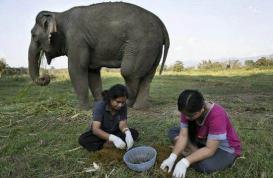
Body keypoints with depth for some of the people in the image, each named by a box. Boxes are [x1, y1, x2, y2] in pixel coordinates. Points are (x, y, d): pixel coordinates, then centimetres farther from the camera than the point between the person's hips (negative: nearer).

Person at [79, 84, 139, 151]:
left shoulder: (123, 106, -18)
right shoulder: (99, 106, -29)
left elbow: (122, 124, -18)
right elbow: (95, 129, -36)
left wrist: (127, 133, -42)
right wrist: (113, 138, -51)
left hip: (114, 132, 3)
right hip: (100, 133, -3)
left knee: (134, 133, -19)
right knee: (82, 139, -31)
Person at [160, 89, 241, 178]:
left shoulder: (217, 115, -35)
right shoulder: (187, 111, -17)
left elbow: (209, 149, -34)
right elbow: (183, 136, -18)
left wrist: (185, 162, -42)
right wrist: (172, 157, -30)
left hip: (225, 149, -6)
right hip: (203, 141, 6)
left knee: (206, 165, -37)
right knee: (173, 132, -6)